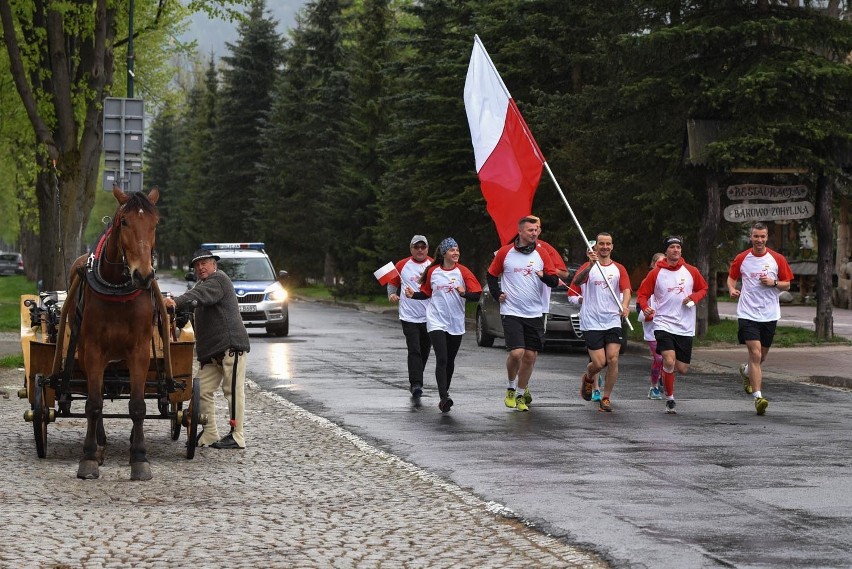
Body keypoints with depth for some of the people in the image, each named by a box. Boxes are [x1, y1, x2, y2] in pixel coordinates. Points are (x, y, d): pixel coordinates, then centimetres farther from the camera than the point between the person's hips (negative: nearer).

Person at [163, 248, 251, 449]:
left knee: (233, 390, -7)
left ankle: (237, 436, -5)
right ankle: (209, 435, 10)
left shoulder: (219, 280, -7)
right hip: (211, 351, 10)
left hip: (231, 345, -10)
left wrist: (176, 302, -40)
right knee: (202, 390, 4)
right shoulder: (203, 284, 26)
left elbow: (198, 296, -25)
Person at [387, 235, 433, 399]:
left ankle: (415, 382, 28)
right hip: (409, 316, -2)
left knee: (424, 352, 12)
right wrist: (392, 294, 0)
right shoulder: (403, 265, 4)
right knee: (414, 351, -13)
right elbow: (392, 282, 16)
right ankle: (416, 384, -19)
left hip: (429, 316, 2)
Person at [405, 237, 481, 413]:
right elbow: (426, 293, 17)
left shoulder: (462, 272, -2)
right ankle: (444, 398, -21)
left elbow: (476, 295, -6)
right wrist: (413, 295, -1)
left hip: (456, 323, 1)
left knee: (450, 360, 11)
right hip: (436, 322, -1)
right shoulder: (432, 271, 3)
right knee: (441, 359, -15)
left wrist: (464, 293, -25)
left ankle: (445, 393, 30)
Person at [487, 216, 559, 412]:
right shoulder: (505, 253, 0)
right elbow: (491, 275, 14)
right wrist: (497, 295, 2)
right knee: (516, 353, -16)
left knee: (530, 356, 2)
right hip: (511, 312, -3)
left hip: (535, 314, 3)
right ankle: (511, 387, 10)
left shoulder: (541, 255, 6)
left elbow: (554, 280, 6)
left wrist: (545, 276, -14)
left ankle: (520, 394, 19)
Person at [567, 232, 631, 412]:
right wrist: (591, 264, -34)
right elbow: (577, 281, -18)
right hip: (591, 322, -2)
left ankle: (606, 398, 4)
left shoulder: (619, 269, 10)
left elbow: (626, 289, -4)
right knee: (599, 362, -8)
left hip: (613, 322, 2)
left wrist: (625, 305, -25)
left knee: (613, 359, -10)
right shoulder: (588, 267, 3)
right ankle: (588, 379, 27)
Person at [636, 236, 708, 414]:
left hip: (685, 328, 3)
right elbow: (642, 294, 5)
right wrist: (645, 308, -16)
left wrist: (694, 297, -2)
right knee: (669, 361, -22)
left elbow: (703, 288, 19)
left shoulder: (691, 271, 5)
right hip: (663, 324, -3)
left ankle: (664, 373, 38)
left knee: (682, 368, 2)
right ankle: (670, 399, -4)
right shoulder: (656, 273, -1)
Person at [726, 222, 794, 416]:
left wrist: (773, 283, -13)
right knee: (755, 354, -15)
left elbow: (787, 284, 7)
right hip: (748, 314, -2)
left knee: (761, 356, 14)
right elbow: (731, 277, 16)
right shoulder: (741, 259, 2)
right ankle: (758, 397, -16)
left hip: (770, 314, 2)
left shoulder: (777, 259, 2)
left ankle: (746, 371, 48)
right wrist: (732, 289, -6)